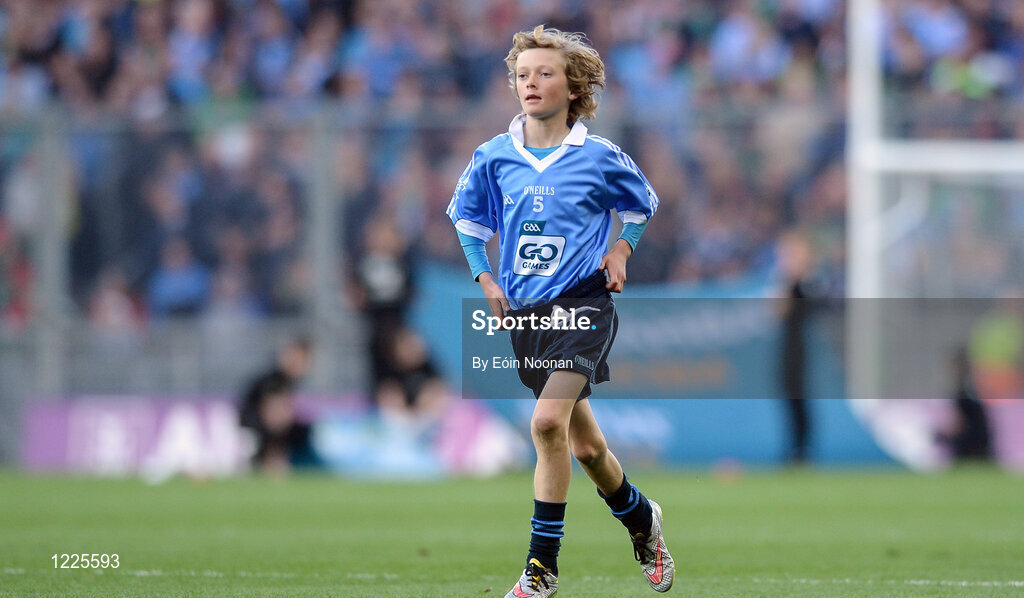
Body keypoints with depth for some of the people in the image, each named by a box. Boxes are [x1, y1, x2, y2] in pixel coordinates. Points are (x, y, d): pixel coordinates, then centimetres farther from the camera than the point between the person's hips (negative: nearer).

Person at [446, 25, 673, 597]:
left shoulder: (599, 157, -4)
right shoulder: (494, 157, 2)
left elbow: (642, 202, 16)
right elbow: (466, 213, 20)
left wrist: (621, 251, 3)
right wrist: (485, 279, 11)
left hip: (583, 302, -4)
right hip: (525, 312, 4)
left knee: (549, 421, -24)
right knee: (586, 446, 11)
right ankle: (642, 519, 39)